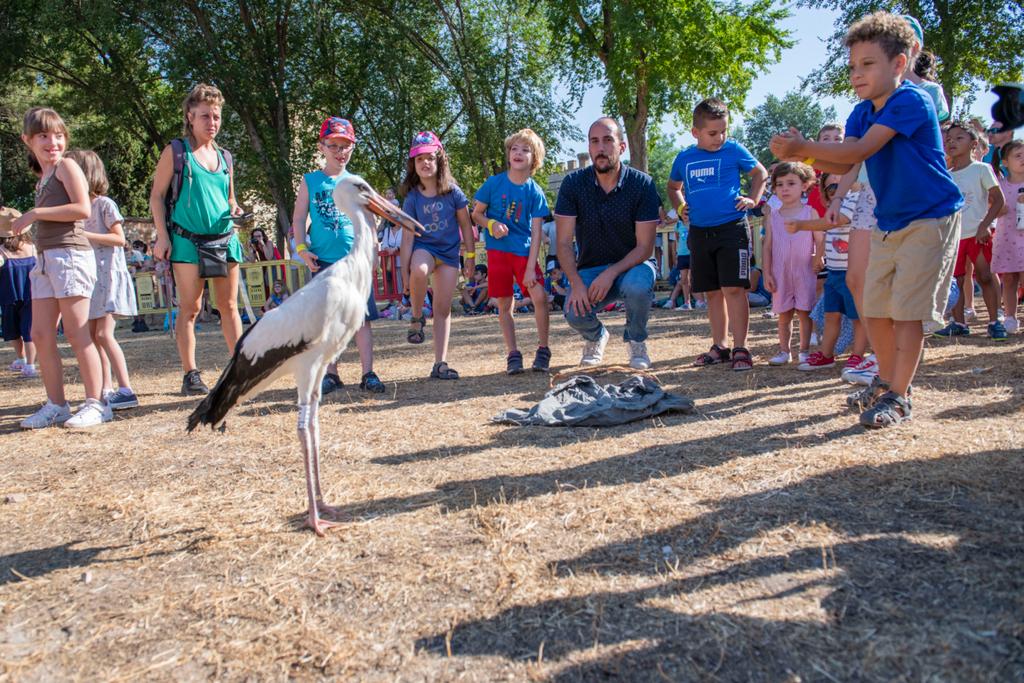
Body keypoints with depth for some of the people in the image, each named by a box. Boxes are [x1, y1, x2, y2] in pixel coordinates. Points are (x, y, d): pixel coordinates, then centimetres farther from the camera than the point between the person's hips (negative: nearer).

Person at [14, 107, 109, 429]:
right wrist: (21, 222, 11)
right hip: (45, 258, 8)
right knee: (41, 334, 5)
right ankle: (56, 405, 12)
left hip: (69, 254, -8)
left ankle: (96, 403, -1)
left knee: (75, 333, -7)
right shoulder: (42, 178, 22)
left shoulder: (66, 166, -1)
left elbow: (82, 209, -14)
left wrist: (35, 213, -11)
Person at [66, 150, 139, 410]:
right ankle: (106, 390, 12)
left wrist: (85, 235, -16)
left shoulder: (104, 204, -5)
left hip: (108, 275, -8)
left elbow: (120, 238, -11)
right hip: (89, 278, 8)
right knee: (93, 336, 6)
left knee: (104, 334, -16)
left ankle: (126, 390, -15)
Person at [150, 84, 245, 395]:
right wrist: (163, 237, -8)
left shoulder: (224, 157, 15)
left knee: (229, 306, 6)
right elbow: (157, 196, 0)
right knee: (190, 308, -1)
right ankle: (190, 375, 4)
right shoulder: (176, 151, 1)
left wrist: (234, 209, 1)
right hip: (188, 240, -4)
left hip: (224, 239, 4)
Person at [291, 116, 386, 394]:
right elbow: (298, 218, 6)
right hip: (323, 261, 0)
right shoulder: (311, 181, 7)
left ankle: (368, 373, 1)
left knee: (362, 317, -3)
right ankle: (330, 373, 15)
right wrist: (302, 249, -6)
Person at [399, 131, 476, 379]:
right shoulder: (412, 197, -8)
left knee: (443, 308, 0)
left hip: (449, 252, 1)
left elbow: (466, 225, 2)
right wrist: (404, 270, -11)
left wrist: (470, 257, 2)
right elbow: (407, 237, -8)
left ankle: (440, 363, 7)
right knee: (419, 270, -38)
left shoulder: (452, 192, -8)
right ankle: (416, 317, -11)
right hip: (423, 248, -1)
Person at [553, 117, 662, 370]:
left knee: (638, 286, -37)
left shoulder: (642, 185, -13)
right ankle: (596, 337, 14)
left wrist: (611, 273, -27)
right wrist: (576, 283, -24)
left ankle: (636, 340, -2)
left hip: (632, 265, -1)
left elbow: (645, 247, -14)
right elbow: (563, 242, -10)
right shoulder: (573, 183, -9)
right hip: (590, 269, 1)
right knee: (575, 313, -27)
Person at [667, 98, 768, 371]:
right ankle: (719, 346, 19)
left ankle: (740, 349, -5)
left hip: (732, 228, -4)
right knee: (712, 292, 10)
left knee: (733, 289, -10)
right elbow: (673, 187, 27)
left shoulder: (734, 150, 0)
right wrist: (680, 208, 11)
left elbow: (760, 172, 14)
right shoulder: (684, 158, 9)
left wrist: (753, 199, 1)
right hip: (699, 233, 4)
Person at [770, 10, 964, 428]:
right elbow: (842, 165, -7)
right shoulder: (861, 113, 6)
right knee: (873, 309, 9)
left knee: (908, 309, -8)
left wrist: (802, 147, -30)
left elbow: (860, 151, -28)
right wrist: (801, 155, -23)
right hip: (889, 222, 8)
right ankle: (887, 381, 26)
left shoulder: (911, 101, -18)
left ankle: (899, 397, 1)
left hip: (930, 219, -8)